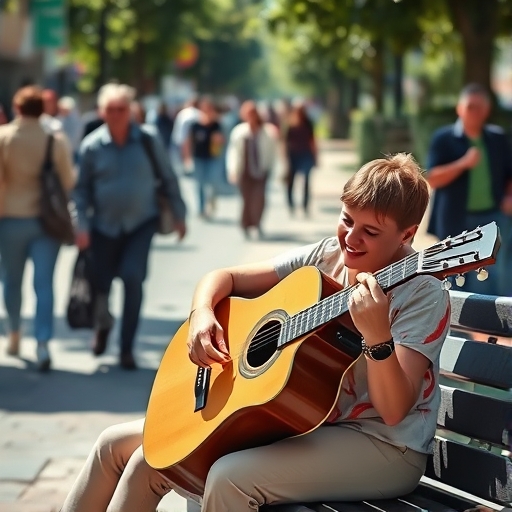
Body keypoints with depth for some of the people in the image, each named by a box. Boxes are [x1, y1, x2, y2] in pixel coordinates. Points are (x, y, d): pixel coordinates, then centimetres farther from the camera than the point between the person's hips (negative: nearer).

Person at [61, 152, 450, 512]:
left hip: (384, 444, -7)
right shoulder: (327, 256, 4)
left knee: (231, 477, -34)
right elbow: (223, 277, 11)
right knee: (118, 445, 0)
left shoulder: (422, 294, -14)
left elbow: (393, 411, -24)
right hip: (298, 419, 7)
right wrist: (201, 315, -10)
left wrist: (377, 336, -40)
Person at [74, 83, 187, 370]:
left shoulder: (149, 139, -7)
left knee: (133, 277, -17)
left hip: (141, 222, -1)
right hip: (105, 226, 1)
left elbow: (168, 178, 3)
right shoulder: (92, 146, -6)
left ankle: (127, 348, -4)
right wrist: (82, 227, -7)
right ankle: (103, 324, 43)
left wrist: (179, 215, 4)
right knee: (101, 282, 7)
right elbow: (82, 189, 2)